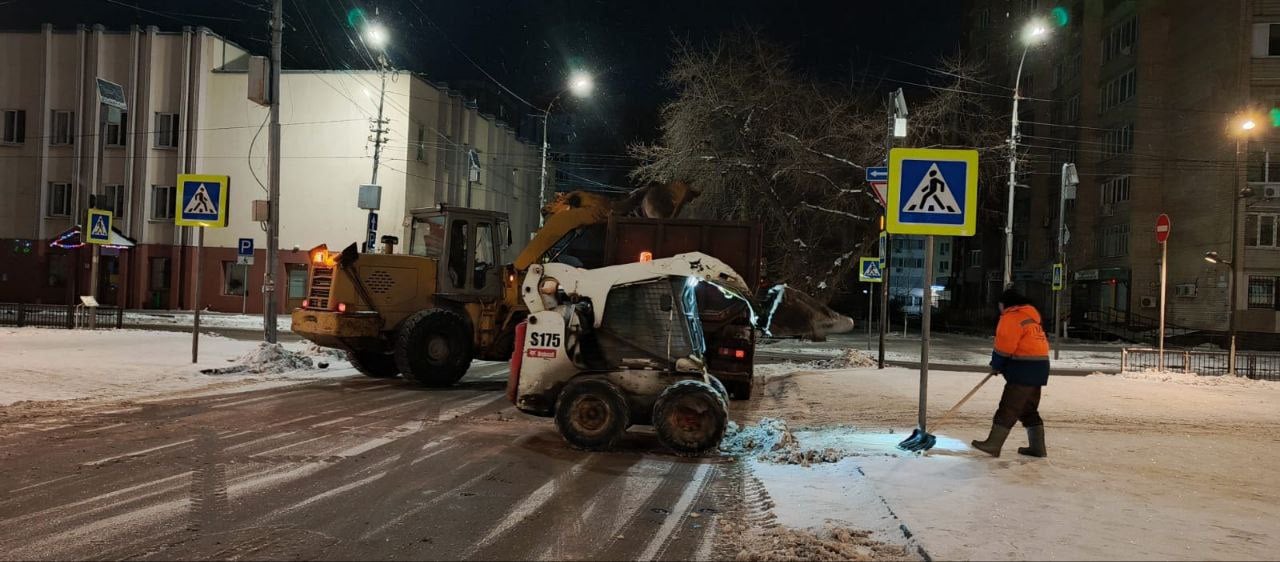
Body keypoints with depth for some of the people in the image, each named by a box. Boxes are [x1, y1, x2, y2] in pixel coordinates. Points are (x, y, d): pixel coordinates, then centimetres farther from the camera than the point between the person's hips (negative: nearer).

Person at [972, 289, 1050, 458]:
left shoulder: (1011, 318, -10)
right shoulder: (1030, 316, 20)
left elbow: (1004, 347, -13)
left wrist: (996, 365, 3)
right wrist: (1000, 365, 12)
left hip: (1025, 370, -10)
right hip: (1038, 368, 10)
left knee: (1008, 408, -8)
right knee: (1029, 409, 16)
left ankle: (993, 445, -7)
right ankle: (1037, 447, 19)